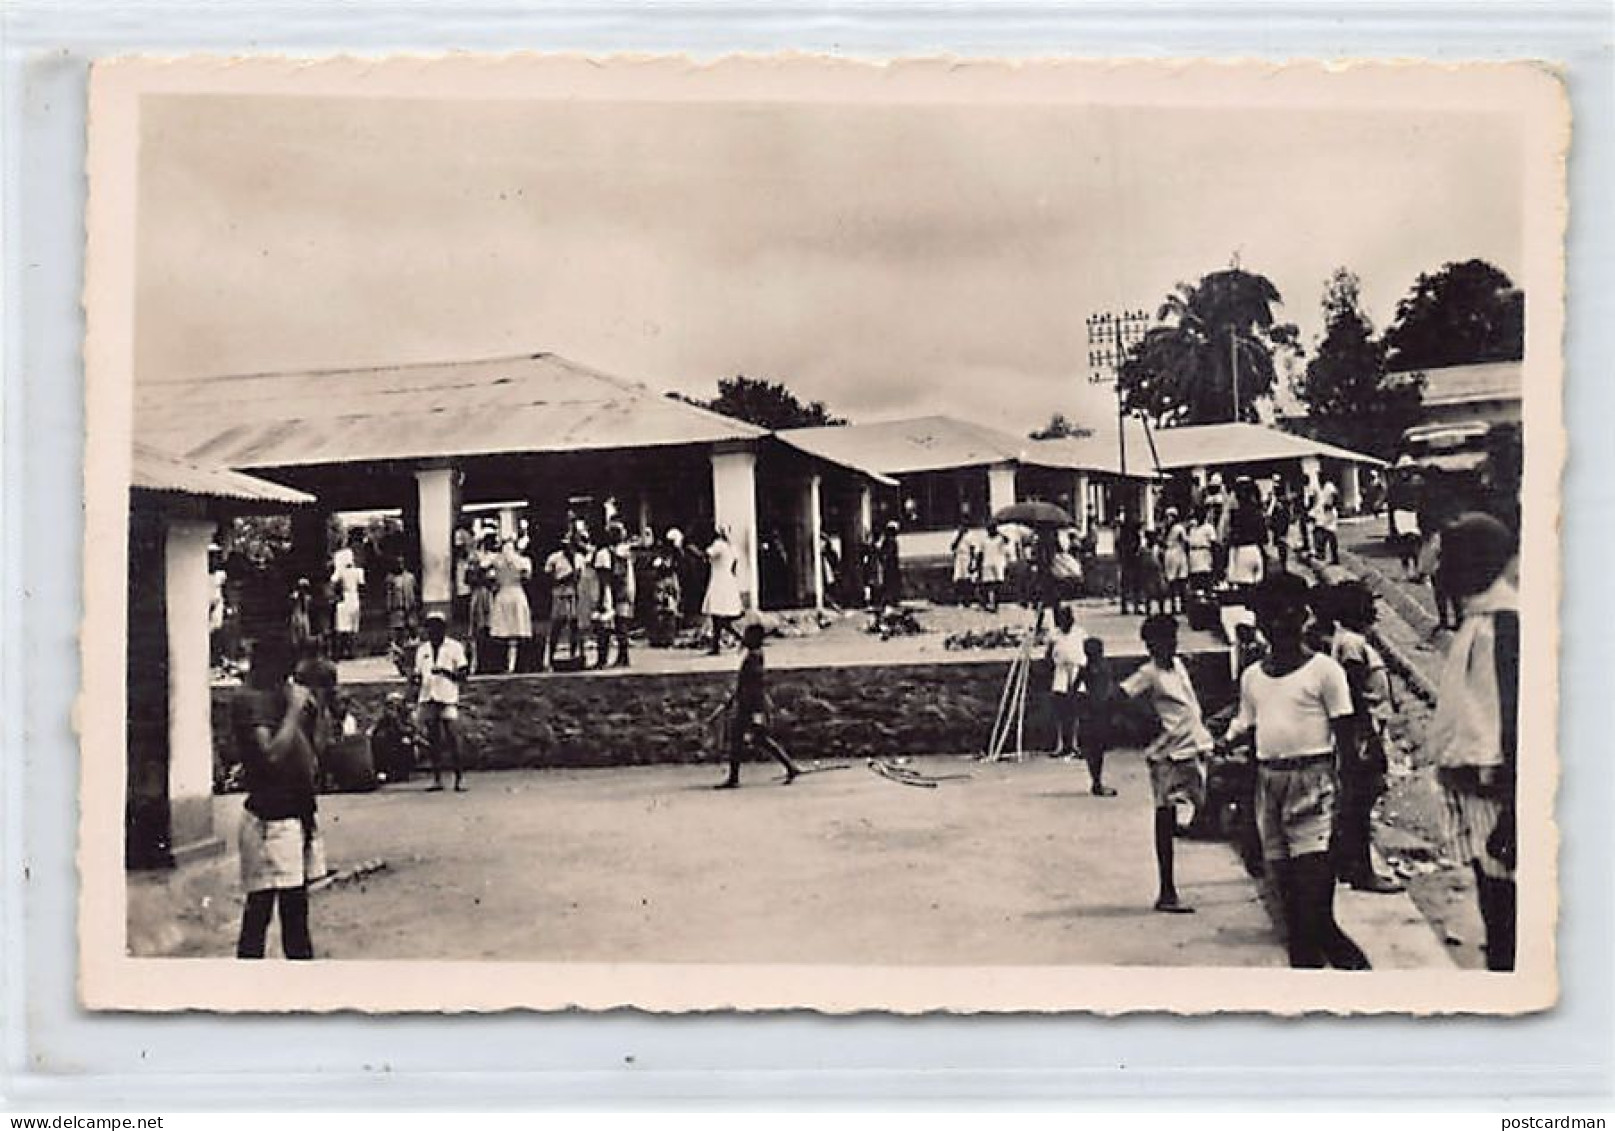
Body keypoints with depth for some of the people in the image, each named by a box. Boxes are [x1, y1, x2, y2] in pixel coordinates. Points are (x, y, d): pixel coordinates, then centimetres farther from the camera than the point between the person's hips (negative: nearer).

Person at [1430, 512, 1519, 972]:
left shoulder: (1502, 624, -17)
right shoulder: (1477, 619, 12)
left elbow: (1516, 718, -21)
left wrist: (1511, 815, -22)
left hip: (1494, 793, -10)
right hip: (1473, 787, 10)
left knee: (1503, 911, -5)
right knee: (1494, 908, 16)